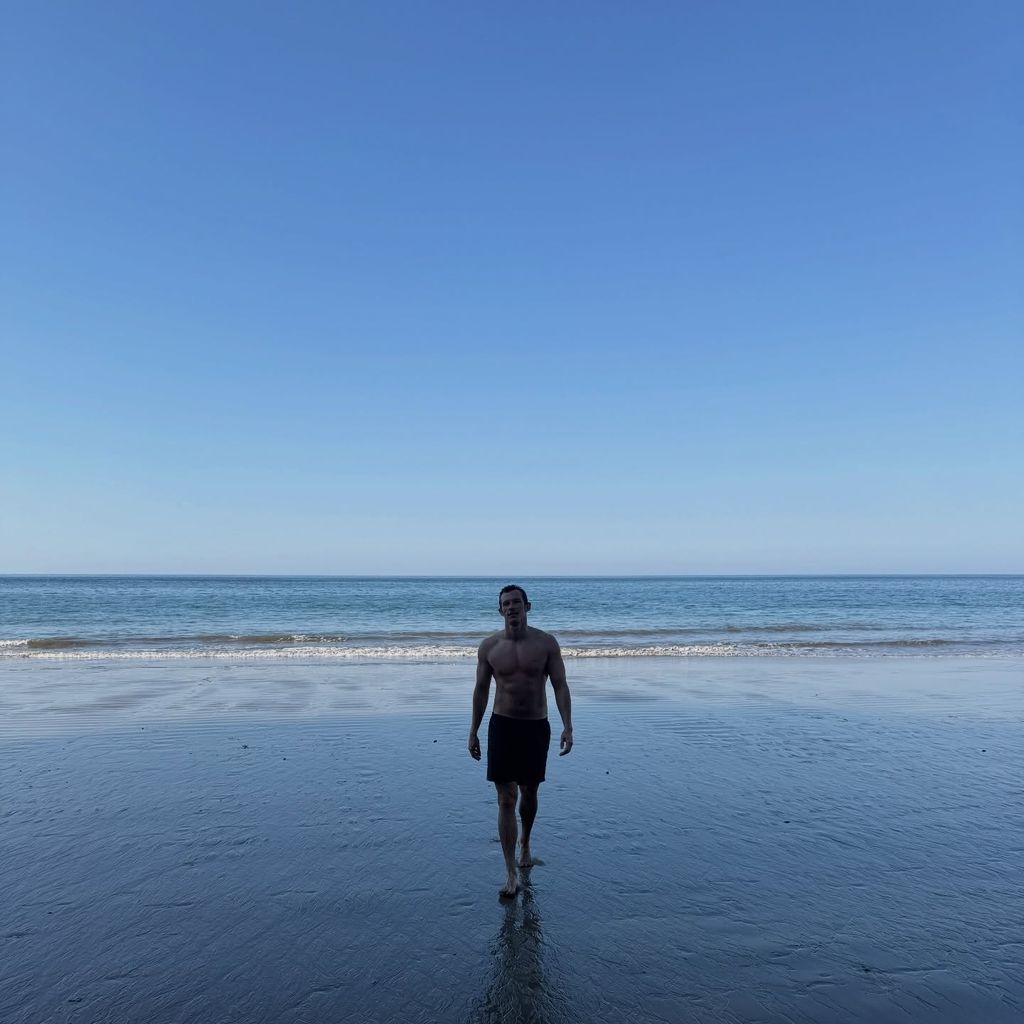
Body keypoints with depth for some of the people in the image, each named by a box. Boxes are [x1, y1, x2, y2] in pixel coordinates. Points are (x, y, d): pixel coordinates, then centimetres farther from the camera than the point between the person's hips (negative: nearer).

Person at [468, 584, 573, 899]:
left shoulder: (546, 643, -6)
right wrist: (473, 731, 7)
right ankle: (512, 874, -1)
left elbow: (560, 686, -5)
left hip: (536, 727, 1)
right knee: (506, 799, -6)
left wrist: (567, 726, -14)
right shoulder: (489, 646, -3)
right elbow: (481, 690, 6)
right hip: (502, 725, 0)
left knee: (529, 793, 16)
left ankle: (525, 844, 44)